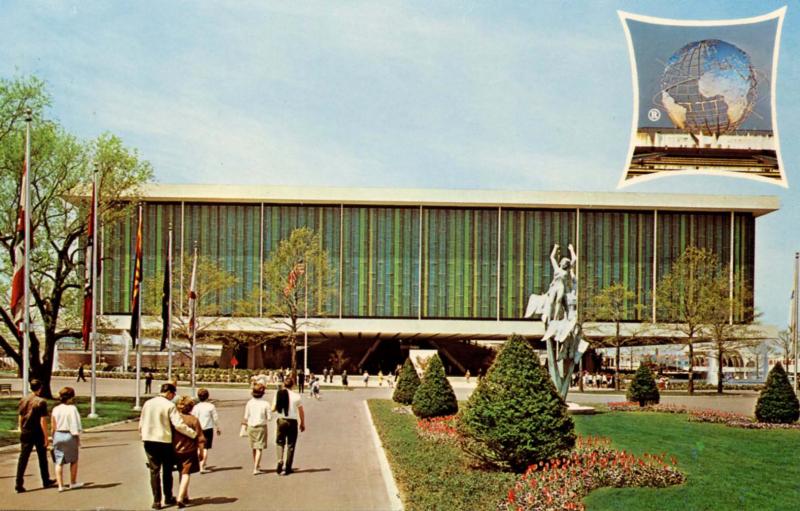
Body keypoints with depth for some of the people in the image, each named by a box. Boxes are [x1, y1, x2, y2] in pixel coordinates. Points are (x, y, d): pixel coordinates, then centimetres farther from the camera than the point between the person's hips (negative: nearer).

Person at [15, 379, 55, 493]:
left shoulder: (23, 400, 3)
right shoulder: (41, 402, -13)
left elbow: (20, 419, 8)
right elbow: (43, 421, -14)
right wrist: (46, 437, -10)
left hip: (25, 433, 4)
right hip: (38, 433, -4)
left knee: (23, 459, 2)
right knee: (42, 458, 12)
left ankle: (19, 484, -5)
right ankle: (46, 481, 24)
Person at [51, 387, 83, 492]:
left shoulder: (55, 409, 2)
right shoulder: (72, 408, -11)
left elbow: (53, 426, 5)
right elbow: (75, 426, -10)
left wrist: (54, 438, 14)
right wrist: (78, 439, -2)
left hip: (58, 435, 3)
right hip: (69, 436, -3)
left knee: (59, 462, 5)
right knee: (73, 460, 16)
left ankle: (60, 485, 0)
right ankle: (73, 483, 24)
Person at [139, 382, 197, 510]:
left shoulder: (148, 403, 5)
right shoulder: (169, 405, -11)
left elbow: (141, 424, 11)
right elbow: (179, 425, -18)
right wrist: (194, 434, -11)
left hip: (149, 441, 4)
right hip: (164, 441, -4)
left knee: (154, 471, 7)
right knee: (167, 471, 14)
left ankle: (156, 500, 2)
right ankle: (168, 498, 24)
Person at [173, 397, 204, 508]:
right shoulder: (193, 420, -11)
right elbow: (200, 438, -8)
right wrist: (200, 452, 3)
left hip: (176, 451, 3)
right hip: (189, 451, -3)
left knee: (182, 473, 19)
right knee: (186, 474, 2)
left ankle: (185, 496, 30)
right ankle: (180, 498, -11)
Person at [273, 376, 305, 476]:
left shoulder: (278, 394, -3)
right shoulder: (297, 396, -4)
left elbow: (273, 409, 1)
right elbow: (301, 412, 1)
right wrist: (302, 423, 13)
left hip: (281, 421, 1)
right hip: (292, 422, -1)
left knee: (280, 442, 17)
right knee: (291, 445, 8)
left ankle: (280, 460, -6)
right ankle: (287, 468, 9)